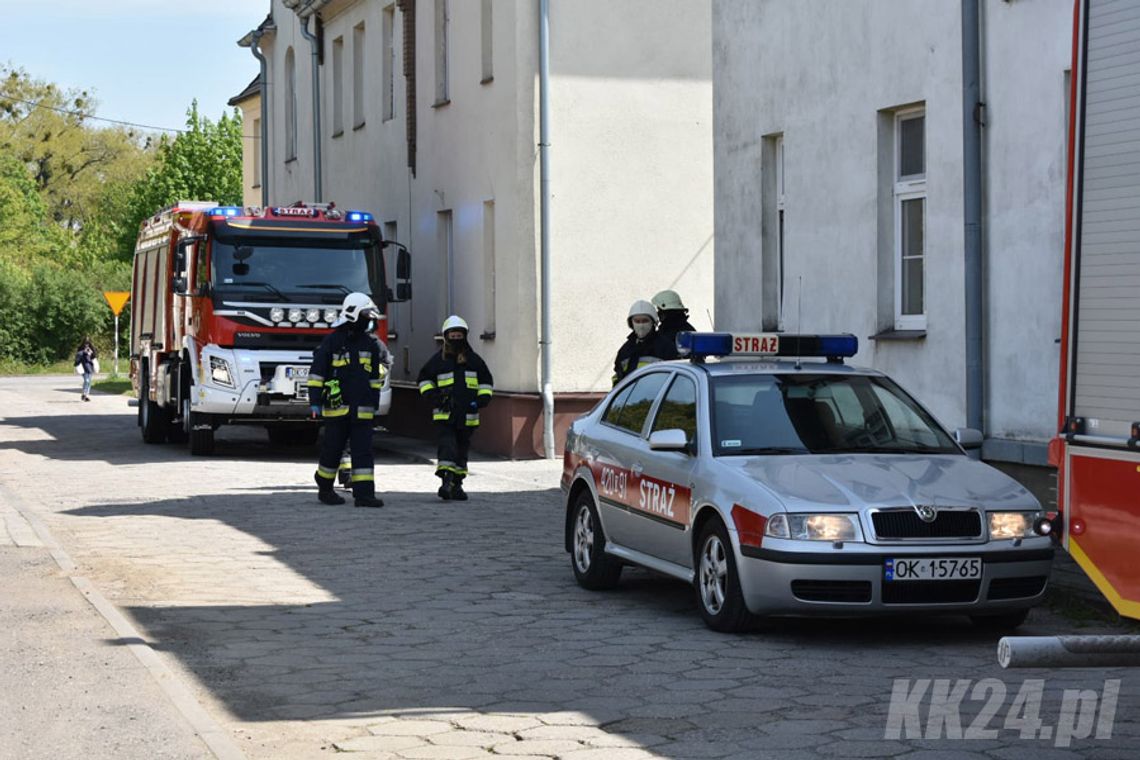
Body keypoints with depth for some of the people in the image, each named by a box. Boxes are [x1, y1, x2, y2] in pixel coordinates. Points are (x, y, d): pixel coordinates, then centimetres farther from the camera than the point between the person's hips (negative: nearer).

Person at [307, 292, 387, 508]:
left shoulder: (371, 344, 10)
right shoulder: (332, 341, -3)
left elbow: (376, 377, 19)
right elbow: (317, 373, -3)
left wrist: (374, 403, 19)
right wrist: (315, 401, -8)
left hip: (362, 409, 4)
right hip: (337, 407, -3)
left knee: (363, 450, -4)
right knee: (332, 450, 4)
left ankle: (364, 494, -8)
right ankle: (325, 489, 22)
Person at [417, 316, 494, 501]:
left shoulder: (474, 360, 9)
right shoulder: (438, 360, 5)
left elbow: (486, 380, 19)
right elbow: (423, 378, 15)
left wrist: (483, 397, 2)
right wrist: (430, 394, -2)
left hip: (467, 415, 3)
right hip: (444, 414, -2)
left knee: (462, 449, 10)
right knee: (446, 446, -16)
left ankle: (457, 484, 20)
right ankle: (446, 481, -23)